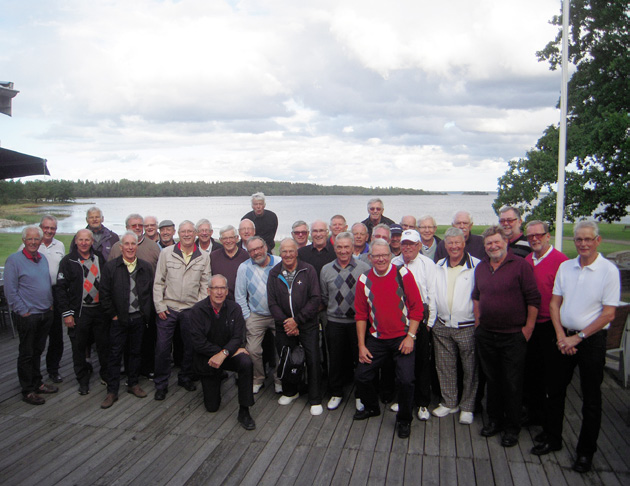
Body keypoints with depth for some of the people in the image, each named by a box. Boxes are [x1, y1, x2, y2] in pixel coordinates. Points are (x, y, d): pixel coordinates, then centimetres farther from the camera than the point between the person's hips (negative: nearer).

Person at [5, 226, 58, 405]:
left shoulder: (43, 259, 10)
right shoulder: (14, 260, -11)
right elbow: (10, 291, -12)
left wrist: (50, 304, 10)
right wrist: (23, 311, -12)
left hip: (45, 314, 6)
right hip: (27, 316, -6)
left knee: (38, 351, 17)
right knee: (26, 354, 4)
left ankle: (37, 383, 29)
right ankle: (28, 391, 14)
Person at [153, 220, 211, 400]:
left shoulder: (204, 257, 3)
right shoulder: (166, 253, 0)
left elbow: (205, 285, 4)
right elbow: (158, 282, 1)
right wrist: (160, 306, -4)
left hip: (191, 309, 1)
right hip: (168, 308, -1)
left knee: (190, 347, 11)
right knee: (162, 347, 3)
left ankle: (185, 378, 32)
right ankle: (161, 384, 18)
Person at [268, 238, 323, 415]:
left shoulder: (308, 270, -5)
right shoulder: (274, 273, 4)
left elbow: (315, 299, -9)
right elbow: (272, 303, 2)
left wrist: (297, 320, -13)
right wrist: (284, 322, -9)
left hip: (308, 325, -3)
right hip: (284, 327, 3)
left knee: (313, 361, -2)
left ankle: (315, 400, 15)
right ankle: (290, 392, 37)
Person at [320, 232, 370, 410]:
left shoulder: (364, 268, -5)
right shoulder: (326, 270, 4)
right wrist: (333, 309, 9)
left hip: (358, 321, -2)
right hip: (334, 322, 2)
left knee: (360, 358, 9)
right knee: (335, 359, 11)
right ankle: (336, 394, 30)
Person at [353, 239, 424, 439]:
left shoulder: (403, 274, -8)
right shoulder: (364, 280, 0)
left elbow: (417, 307, -6)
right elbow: (361, 314, 5)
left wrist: (410, 336, -11)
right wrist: (361, 345, 3)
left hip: (402, 338, -3)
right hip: (376, 339, 3)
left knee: (406, 380, -9)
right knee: (361, 376, 7)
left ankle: (404, 420, 18)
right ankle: (371, 407, 37)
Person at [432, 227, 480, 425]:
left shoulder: (476, 266, -7)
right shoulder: (438, 266, 10)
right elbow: (432, 293, 16)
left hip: (468, 327, -4)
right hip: (442, 326, 5)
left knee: (470, 368, 6)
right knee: (444, 367, 13)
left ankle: (467, 407, 22)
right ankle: (449, 403, 29)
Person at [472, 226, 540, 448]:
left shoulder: (521, 265, -9)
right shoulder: (481, 268, 8)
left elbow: (533, 299, -9)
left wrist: (528, 327, -10)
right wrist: (478, 322, 12)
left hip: (513, 336, -5)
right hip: (486, 335, 5)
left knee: (512, 383, 5)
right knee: (492, 379, 16)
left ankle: (512, 428, 19)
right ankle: (495, 420, 31)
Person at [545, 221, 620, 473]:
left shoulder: (609, 270, -10)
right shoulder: (565, 267, 4)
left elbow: (608, 313, -12)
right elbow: (554, 303, 6)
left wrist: (578, 337, -12)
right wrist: (561, 336, -5)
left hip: (592, 339, -4)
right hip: (564, 337, 4)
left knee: (591, 398, 7)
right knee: (556, 391, 12)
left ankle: (586, 451, 22)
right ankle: (552, 439, 30)